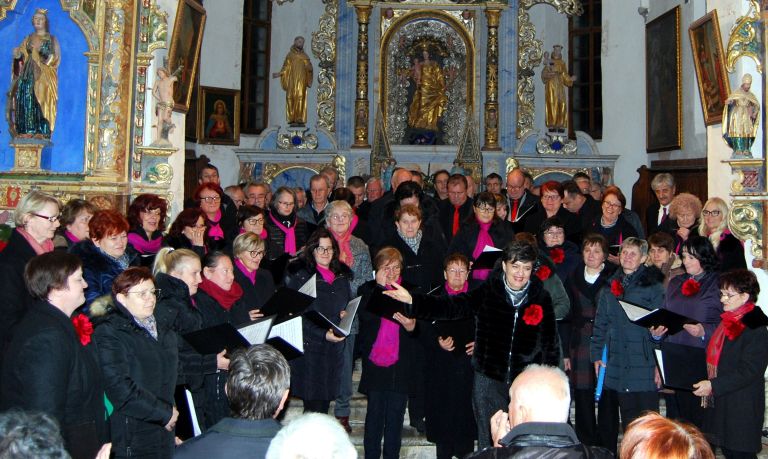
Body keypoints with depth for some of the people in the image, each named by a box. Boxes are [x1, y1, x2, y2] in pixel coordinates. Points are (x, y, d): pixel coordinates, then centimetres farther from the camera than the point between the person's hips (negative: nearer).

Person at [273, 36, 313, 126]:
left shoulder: (305, 56, 14)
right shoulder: (290, 55, 9)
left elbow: (309, 68, 6)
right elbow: (285, 68, 6)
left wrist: (309, 68, -17)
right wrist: (279, 74, -9)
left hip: (301, 81, 2)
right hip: (292, 80, -1)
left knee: (301, 98, -7)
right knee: (292, 98, -8)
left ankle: (300, 120, -9)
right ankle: (292, 120, -10)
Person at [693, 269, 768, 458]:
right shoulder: (727, 322, 11)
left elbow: (748, 372, -21)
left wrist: (714, 385, -22)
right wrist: (707, 383, 8)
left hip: (742, 409, -8)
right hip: (720, 403, 8)